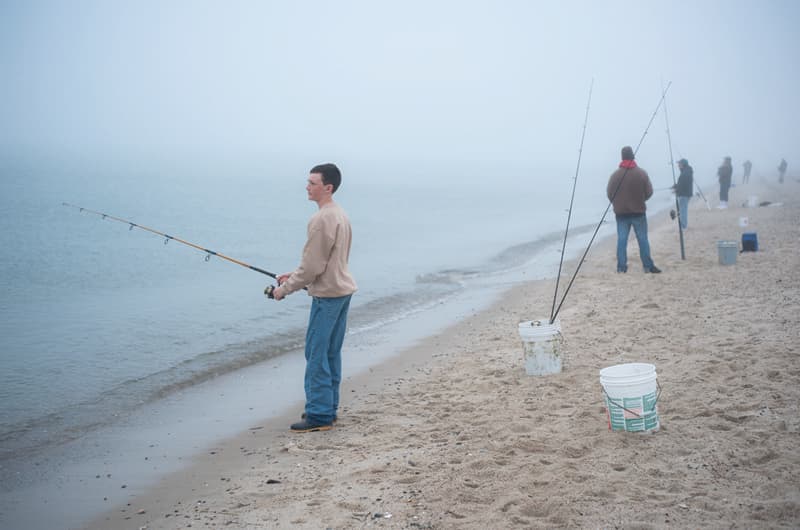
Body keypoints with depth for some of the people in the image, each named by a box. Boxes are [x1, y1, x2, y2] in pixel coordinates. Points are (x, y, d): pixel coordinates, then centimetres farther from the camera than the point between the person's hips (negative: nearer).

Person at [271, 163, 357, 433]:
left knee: (317, 354, -5)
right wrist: (294, 276, 18)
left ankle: (319, 415, -2)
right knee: (331, 353, 14)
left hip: (327, 294, -10)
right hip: (343, 290, 10)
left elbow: (313, 266, -19)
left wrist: (286, 288, -8)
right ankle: (328, 409, 21)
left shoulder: (322, 220, -19)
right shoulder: (340, 214, 13)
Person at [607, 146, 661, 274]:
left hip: (621, 213, 1)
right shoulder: (642, 173, -7)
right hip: (638, 212, -1)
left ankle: (621, 267, 2)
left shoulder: (615, 175, -5)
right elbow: (649, 192, -2)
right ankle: (648, 266, 7)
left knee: (621, 239, 4)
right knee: (643, 239, 5)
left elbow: (609, 194, -1)